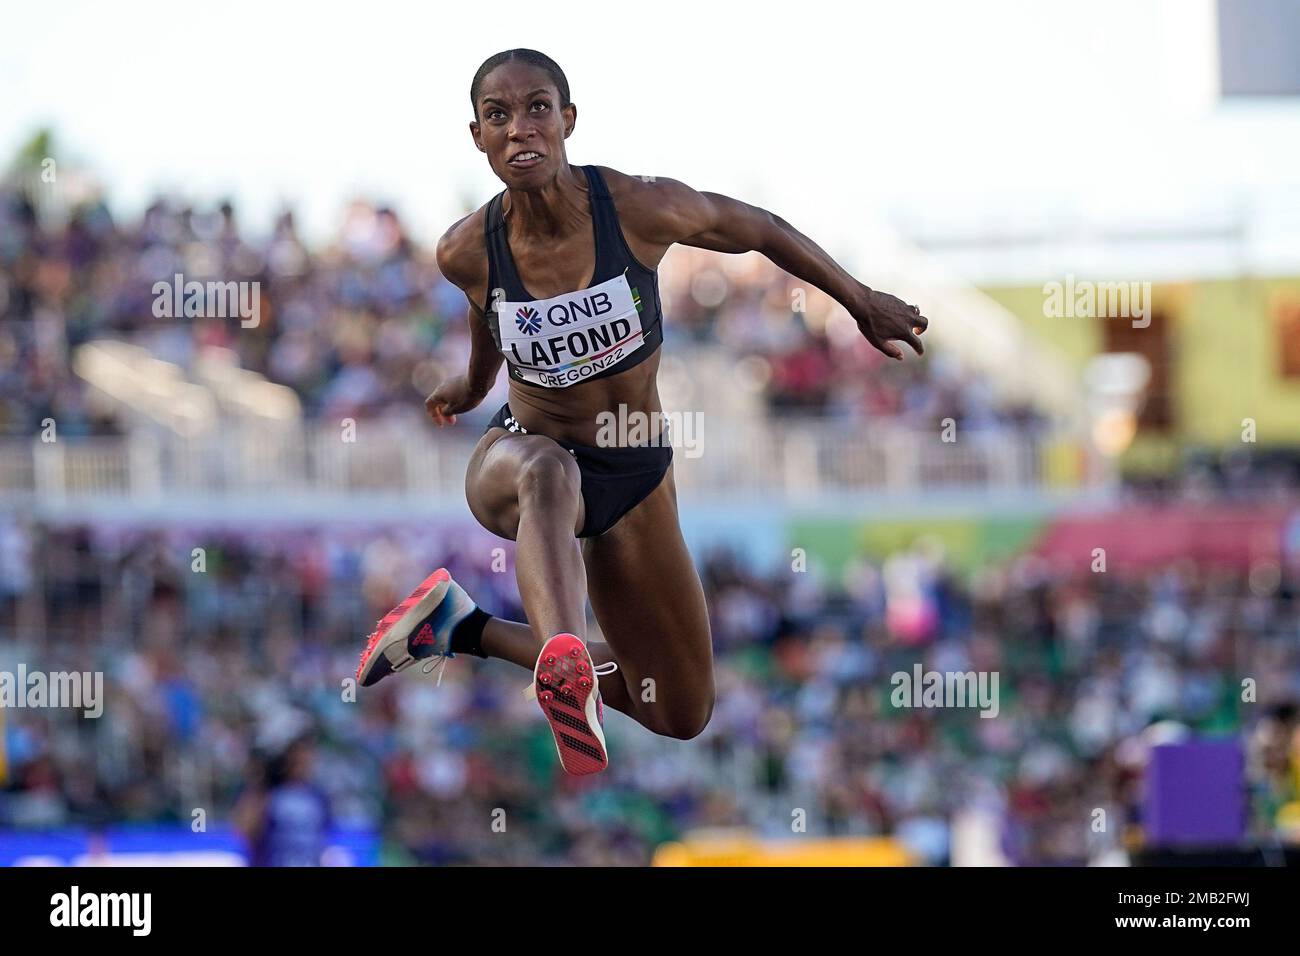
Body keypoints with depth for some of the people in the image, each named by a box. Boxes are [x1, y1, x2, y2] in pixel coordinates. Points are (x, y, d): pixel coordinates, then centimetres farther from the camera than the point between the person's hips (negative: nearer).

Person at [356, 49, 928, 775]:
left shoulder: (641, 210, -22)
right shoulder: (468, 253, -17)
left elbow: (761, 230, -3)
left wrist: (862, 302, 9)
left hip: (633, 474, 3)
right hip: (516, 458, -3)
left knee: (682, 716, 9)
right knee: (549, 475, -44)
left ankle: (469, 630, 18)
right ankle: (566, 662, -68)